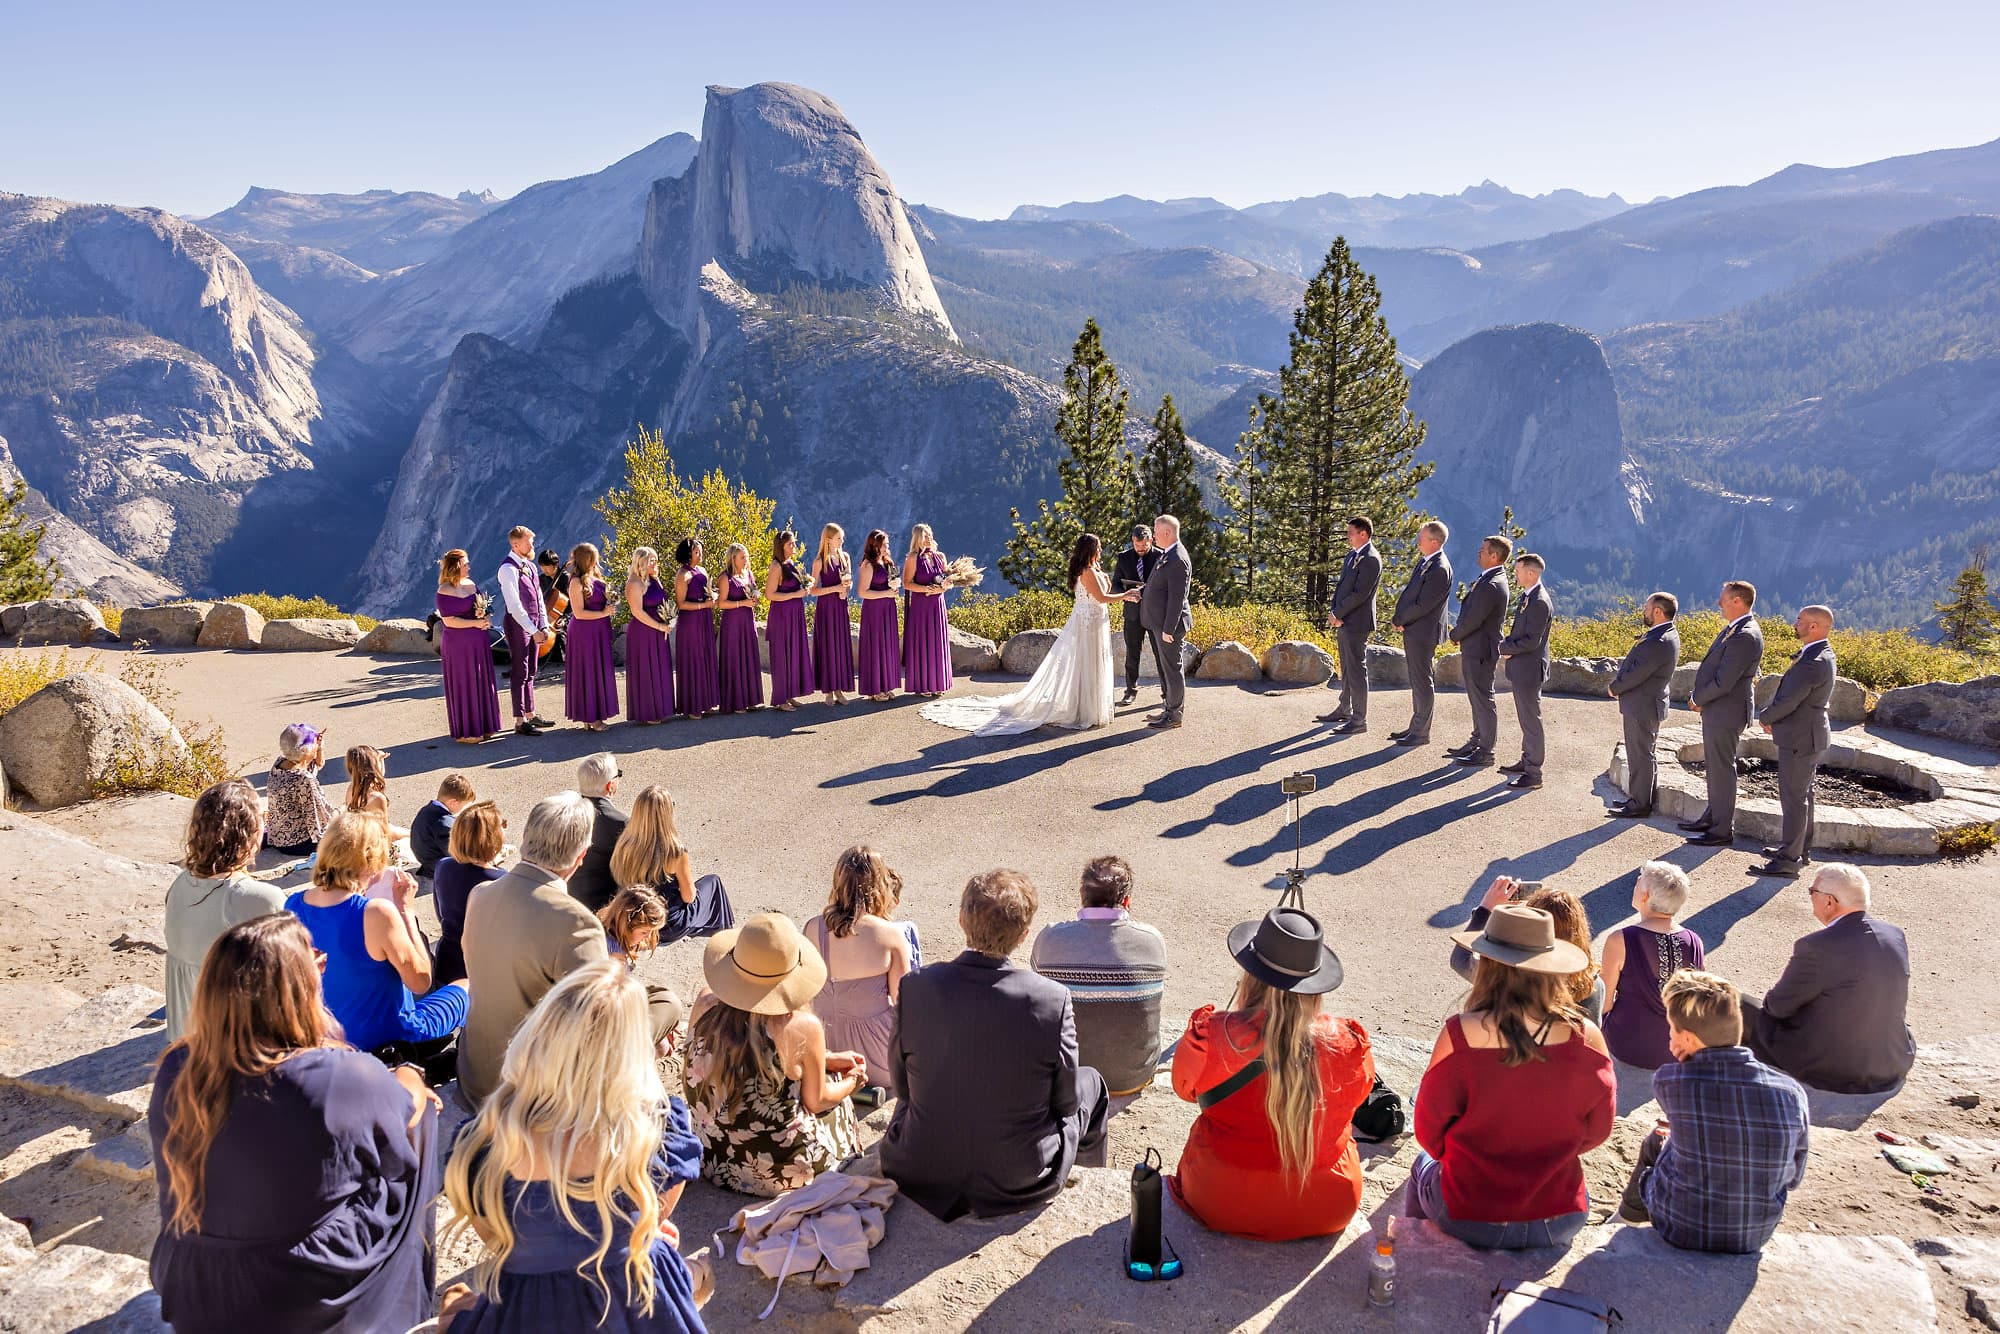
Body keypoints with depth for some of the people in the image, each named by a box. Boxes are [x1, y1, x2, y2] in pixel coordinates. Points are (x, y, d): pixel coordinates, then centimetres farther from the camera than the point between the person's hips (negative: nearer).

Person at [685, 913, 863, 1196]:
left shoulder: (705, 1008, -11)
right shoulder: (803, 1027, -23)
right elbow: (816, 1101, -7)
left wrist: (825, 1058, 15)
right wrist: (852, 1082, 15)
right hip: (783, 1173, -4)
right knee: (831, 1083, 25)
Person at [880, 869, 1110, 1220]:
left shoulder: (915, 987, -16)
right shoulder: (1052, 999, -21)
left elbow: (901, 1087, -3)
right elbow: (1066, 1100, -8)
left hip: (923, 1178, 2)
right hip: (1019, 1182, -1)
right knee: (1090, 1083, 26)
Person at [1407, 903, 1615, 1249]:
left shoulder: (1461, 1035, -21)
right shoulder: (1587, 1038, -14)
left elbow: (1430, 1134, -8)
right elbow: (1597, 1132, 1)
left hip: (1472, 1222, -2)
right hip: (1563, 1222, 3)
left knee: (1424, 1168, 31)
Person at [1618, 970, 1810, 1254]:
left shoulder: (1667, 1081, -22)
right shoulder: (1792, 1092, -14)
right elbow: (1793, 1179, 2)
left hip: (1679, 1231, -2)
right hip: (1755, 1237, 3)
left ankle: (1634, 1208, 52)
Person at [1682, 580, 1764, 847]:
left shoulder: (1745, 636, -23)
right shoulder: (1735, 629, 9)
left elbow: (1724, 682, -25)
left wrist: (1699, 699, -9)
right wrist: (1701, 698, 6)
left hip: (1725, 713, -10)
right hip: (1717, 710, 10)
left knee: (1722, 769, -2)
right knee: (1714, 766, 20)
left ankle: (1723, 831, 7)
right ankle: (1712, 817, 34)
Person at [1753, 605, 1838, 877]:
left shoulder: (1811, 663, -26)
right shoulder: (1824, 655, 7)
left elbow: (1787, 702, -24)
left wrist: (1765, 718, -3)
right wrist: (1774, 717, 8)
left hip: (1800, 737, -11)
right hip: (1810, 734, 11)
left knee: (1793, 798, -4)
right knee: (1802, 794, 20)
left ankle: (1788, 860, 2)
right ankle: (1801, 849, 32)